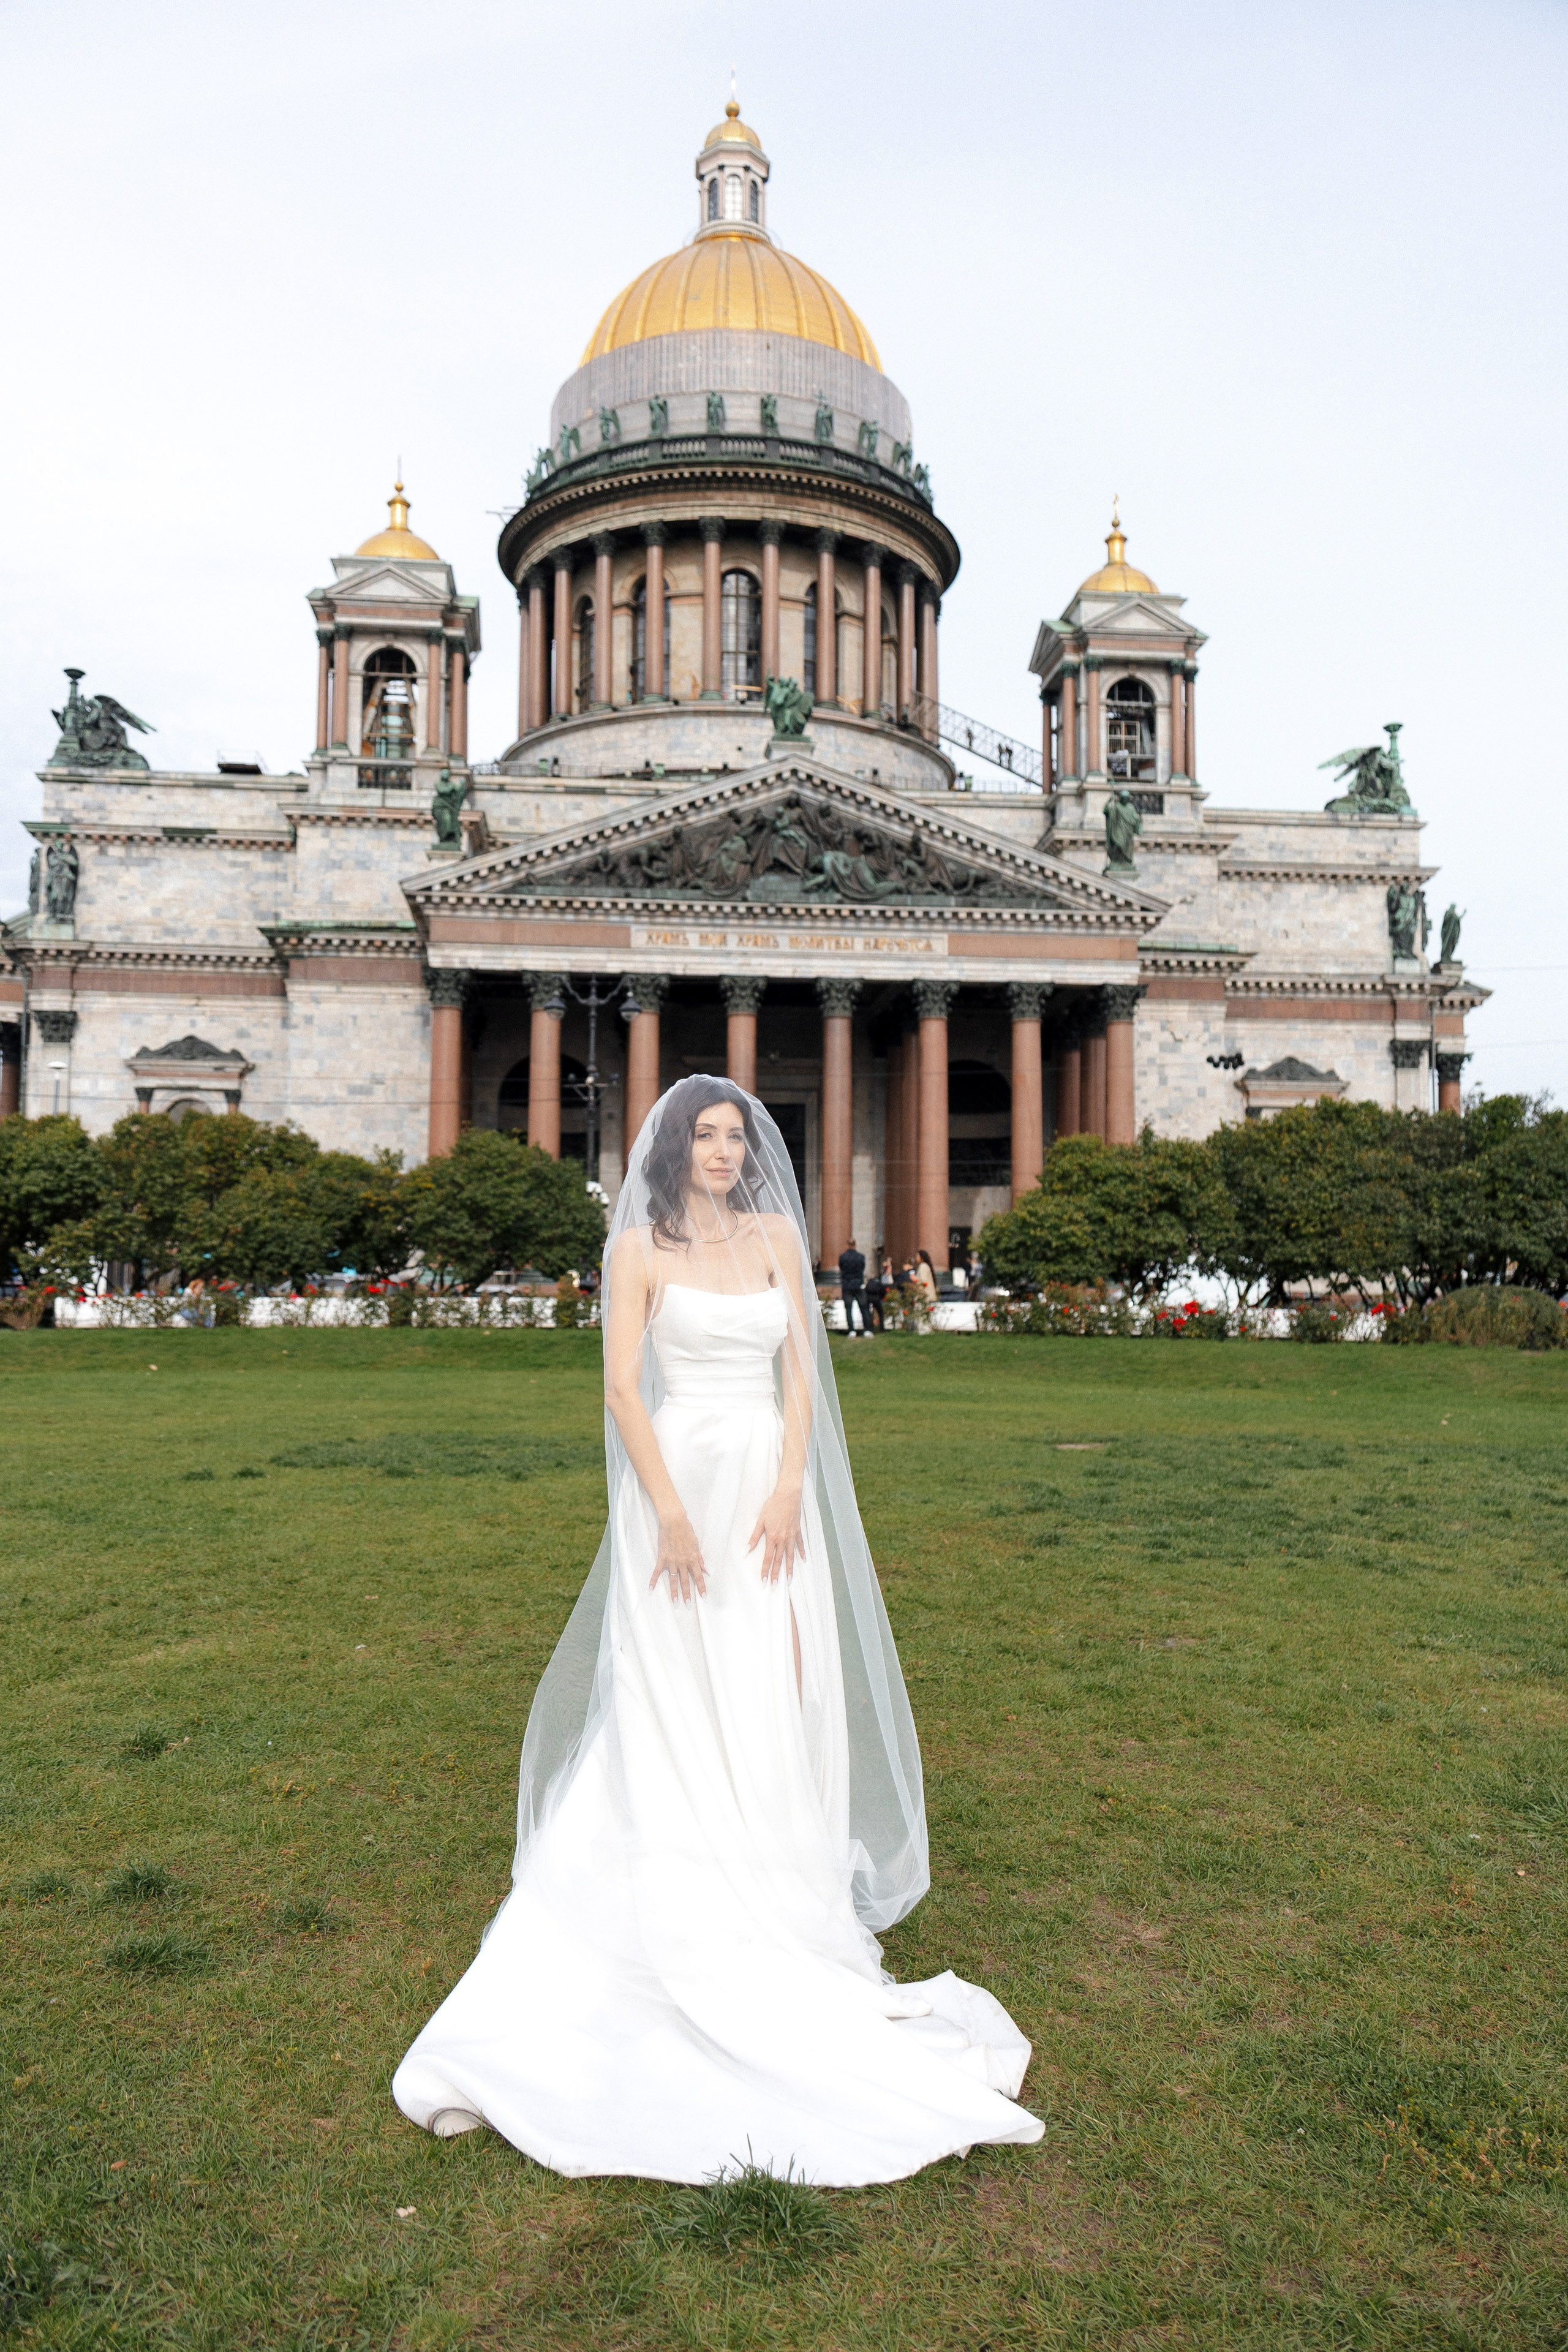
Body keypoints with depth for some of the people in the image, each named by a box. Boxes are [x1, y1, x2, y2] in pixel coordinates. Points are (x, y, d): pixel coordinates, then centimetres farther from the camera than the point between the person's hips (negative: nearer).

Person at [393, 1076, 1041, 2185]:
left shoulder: (775, 1235, 8)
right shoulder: (639, 1246, -2)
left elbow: (801, 1370, 3)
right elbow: (622, 1385, -8)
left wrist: (786, 1493, -7)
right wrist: (669, 1511, -15)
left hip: (769, 1487, 3)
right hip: (679, 1479, -3)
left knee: (773, 1689, 7)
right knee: (672, 1695, 3)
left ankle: (773, 1877, 24)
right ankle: (678, 1887, 20)